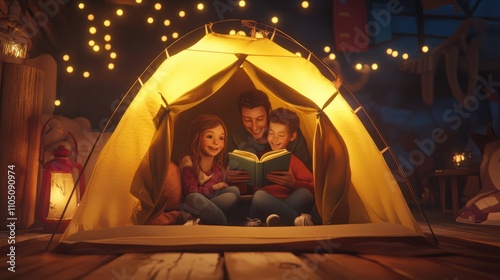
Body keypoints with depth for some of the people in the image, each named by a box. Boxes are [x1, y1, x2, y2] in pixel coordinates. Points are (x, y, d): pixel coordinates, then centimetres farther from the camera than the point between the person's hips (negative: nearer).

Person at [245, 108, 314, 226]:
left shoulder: (293, 160, 19)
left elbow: (313, 188, 5)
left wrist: (293, 183, -13)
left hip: (285, 204, 1)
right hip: (264, 205, -1)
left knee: (304, 193, -30)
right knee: (259, 195, -35)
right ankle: (299, 219, -32)